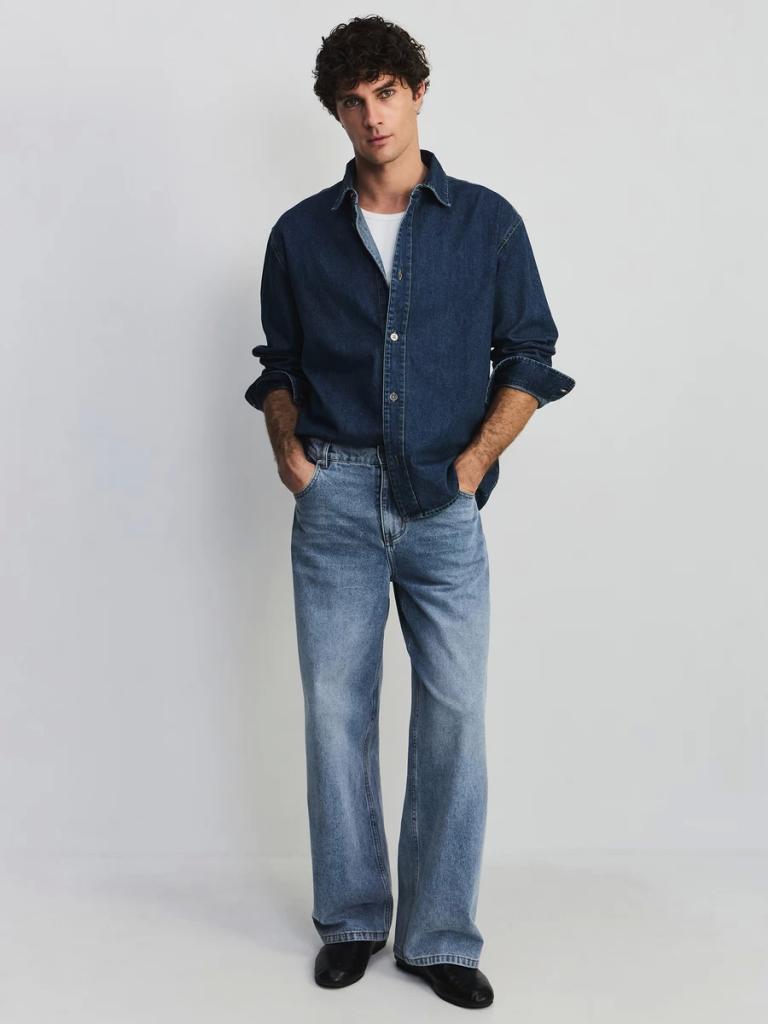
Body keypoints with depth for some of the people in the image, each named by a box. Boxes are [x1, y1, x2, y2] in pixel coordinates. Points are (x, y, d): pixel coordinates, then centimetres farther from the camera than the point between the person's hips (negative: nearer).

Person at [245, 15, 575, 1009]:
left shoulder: (487, 222, 4)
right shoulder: (301, 234, 8)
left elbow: (530, 355, 6)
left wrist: (474, 460, -4)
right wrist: (289, 453, 1)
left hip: (443, 500, -1)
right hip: (336, 497, 1)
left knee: (454, 713, -2)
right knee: (335, 709, 4)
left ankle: (440, 935, 12)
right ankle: (352, 919, 20)